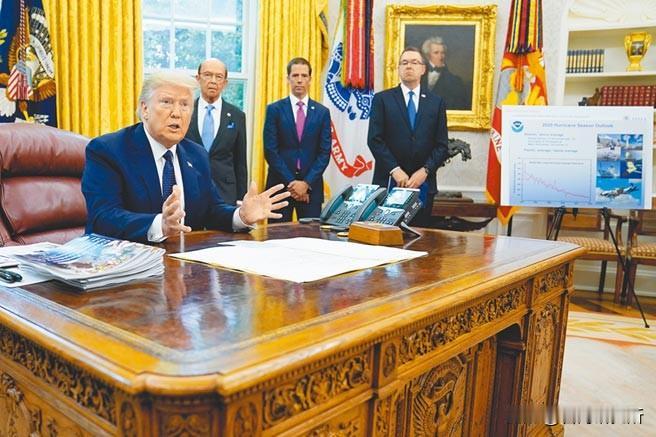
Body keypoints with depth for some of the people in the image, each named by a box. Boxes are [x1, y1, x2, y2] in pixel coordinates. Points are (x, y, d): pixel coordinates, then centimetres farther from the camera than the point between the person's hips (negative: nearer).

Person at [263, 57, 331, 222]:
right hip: (280, 184, -1)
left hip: (311, 186, 1)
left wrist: (307, 183, -9)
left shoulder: (322, 112, 7)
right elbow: (270, 150, -3)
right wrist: (290, 182, -10)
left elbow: (325, 152, 2)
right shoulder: (274, 109, 3)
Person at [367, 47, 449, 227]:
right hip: (388, 182, -1)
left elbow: (442, 145, 6)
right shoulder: (382, 99, 5)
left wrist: (425, 171, -8)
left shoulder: (436, 102, 10)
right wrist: (395, 170, -12)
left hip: (423, 184, 2)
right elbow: (374, 140, -3)